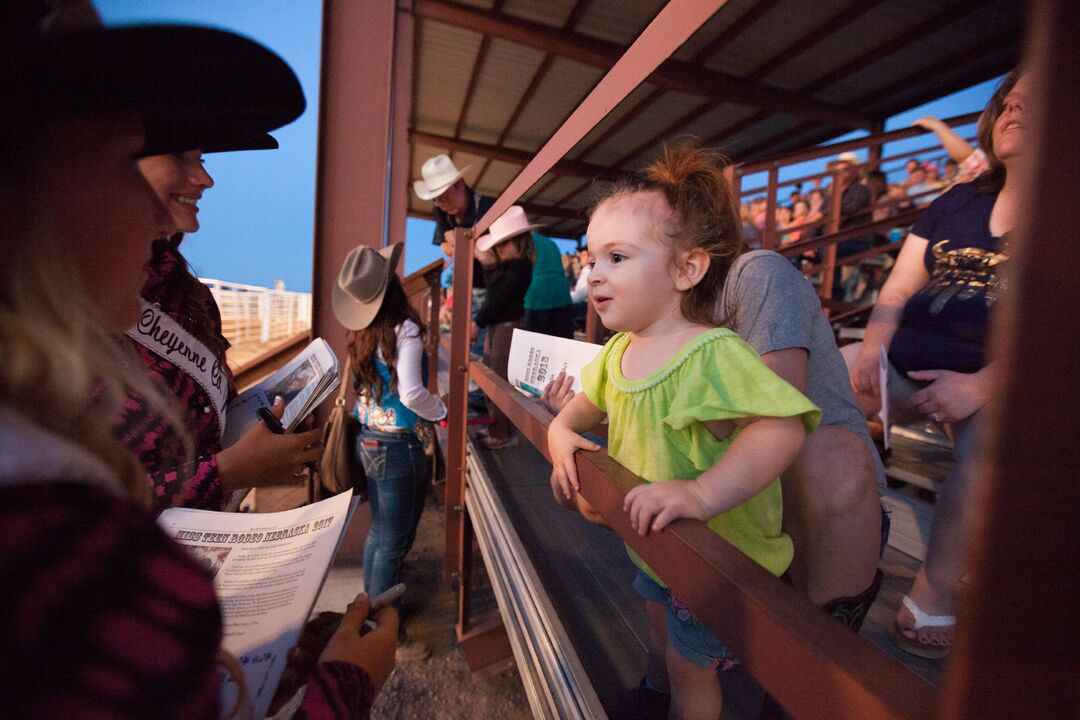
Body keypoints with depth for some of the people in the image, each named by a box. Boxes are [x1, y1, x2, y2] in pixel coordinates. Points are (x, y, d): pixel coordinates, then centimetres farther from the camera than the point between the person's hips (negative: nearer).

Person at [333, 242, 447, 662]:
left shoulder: (363, 332, 3)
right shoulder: (404, 329, -19)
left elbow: (367, 383, 10)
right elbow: (411, 394, -26)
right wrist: (444, 412, -11)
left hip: (370, 441, 8)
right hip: (401, 447, -8)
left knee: (379, 532, 23)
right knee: (395, 543, 6)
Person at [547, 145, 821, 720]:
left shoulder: (711, 354, -34)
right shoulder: (619, 349, -6)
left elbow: (781, 427, -43)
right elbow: (594, 397, 10)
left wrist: (704, 492, -54)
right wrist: (562, 428, -8)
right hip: (656, 543, 9)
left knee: (690, 667, 16)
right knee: (662, 623, 35)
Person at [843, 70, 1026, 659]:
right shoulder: (954, 204, 16)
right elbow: (897, 290, 10)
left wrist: (982, 385, -21)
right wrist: (871, 348, -8)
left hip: (1001, 380, -4)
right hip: (908, 361, 4)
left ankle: (935, 589, -15)